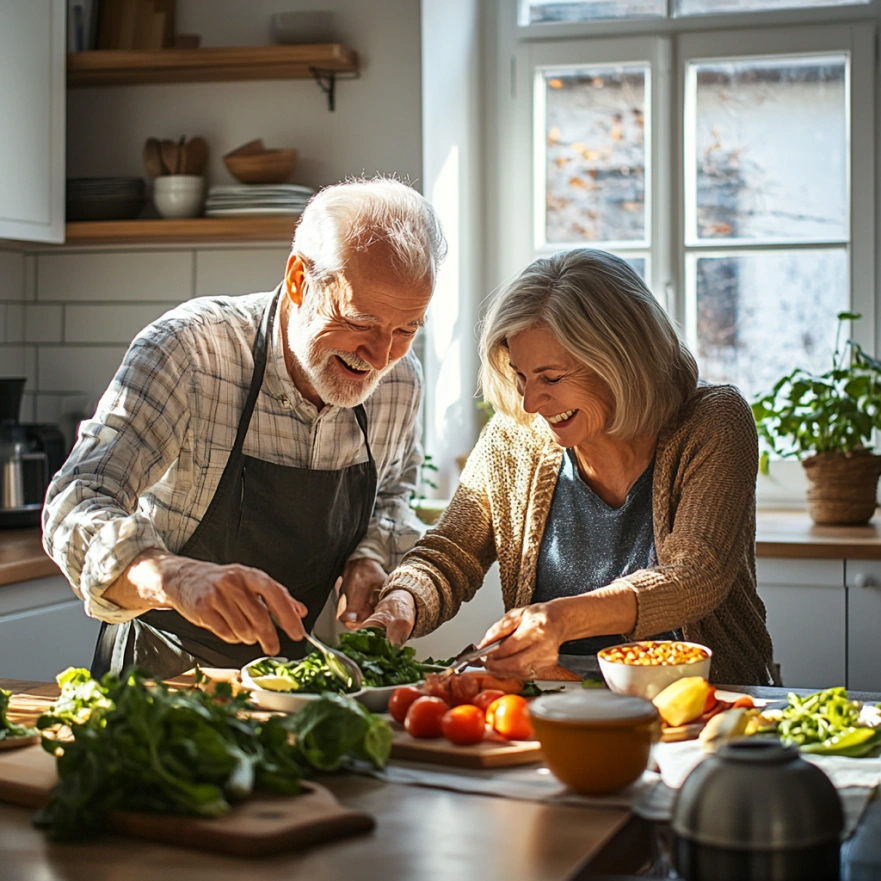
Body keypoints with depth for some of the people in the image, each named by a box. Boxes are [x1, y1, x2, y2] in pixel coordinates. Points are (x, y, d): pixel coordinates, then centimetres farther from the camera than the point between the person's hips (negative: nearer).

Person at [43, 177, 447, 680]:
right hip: (163, 670, -4)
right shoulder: (187, 351, -22)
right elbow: (77, 508, -28)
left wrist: (370, 555, -8)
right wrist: (174, 577, -48)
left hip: (294, 668, 4)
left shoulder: (401, 381, -6)